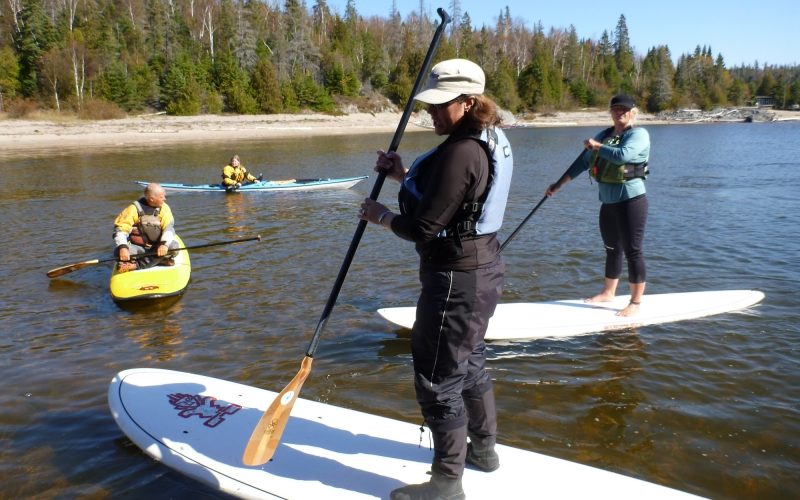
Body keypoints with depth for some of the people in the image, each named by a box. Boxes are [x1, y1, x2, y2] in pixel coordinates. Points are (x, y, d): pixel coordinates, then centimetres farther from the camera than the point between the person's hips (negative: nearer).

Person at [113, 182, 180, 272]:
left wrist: (164, 244, -34)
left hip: (157, 248, 2)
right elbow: (120, 229, -14)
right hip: (138, 248, -2)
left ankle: (136, 265, -29)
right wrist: (122, 247, -33)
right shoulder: (134, 209, -10)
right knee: (119, 251, -28)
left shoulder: (164, 208, -4)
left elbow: (169, 228, -15)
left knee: (173, 246, -29)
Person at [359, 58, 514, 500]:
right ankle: (484, 449, 44)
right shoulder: (489, 142, 9)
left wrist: (381, 216, -5)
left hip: (456, 278, -11)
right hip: (483, 268, 11)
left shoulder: (460, 152, -24)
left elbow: (424, 228, -23)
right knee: (470, 363, 25)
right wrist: (404, 176, 5)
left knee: (438, 379, 3)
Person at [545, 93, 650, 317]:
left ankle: (635, 302, 5)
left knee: (632, 251, -3)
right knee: (612, 249, 18)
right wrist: (558, 185, 12)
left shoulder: (639, 134, -8)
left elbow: (622, 155, -28)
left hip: (631, 200, -7)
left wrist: (597, 146, -13)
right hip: (608, 202, 7)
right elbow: (583, 162, 15)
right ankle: (608, 293, 32)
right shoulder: (605, 135, 13)